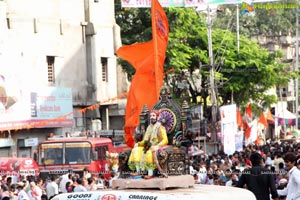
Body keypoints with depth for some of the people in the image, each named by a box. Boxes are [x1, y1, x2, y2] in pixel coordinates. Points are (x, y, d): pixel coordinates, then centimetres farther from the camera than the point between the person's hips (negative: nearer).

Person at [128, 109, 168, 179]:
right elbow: (146, 141, 21)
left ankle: (150, 174, -39)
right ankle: (138, 171, -19)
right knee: (136, 150, -12)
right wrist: (138, 144, 3)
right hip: (148, 147, 8)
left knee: (149, 152, -38)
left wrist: (157, 146, -31)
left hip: (157, 147, -8)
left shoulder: (160, 128, -4)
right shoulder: (149, 128, 18)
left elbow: (165, 140, -16)